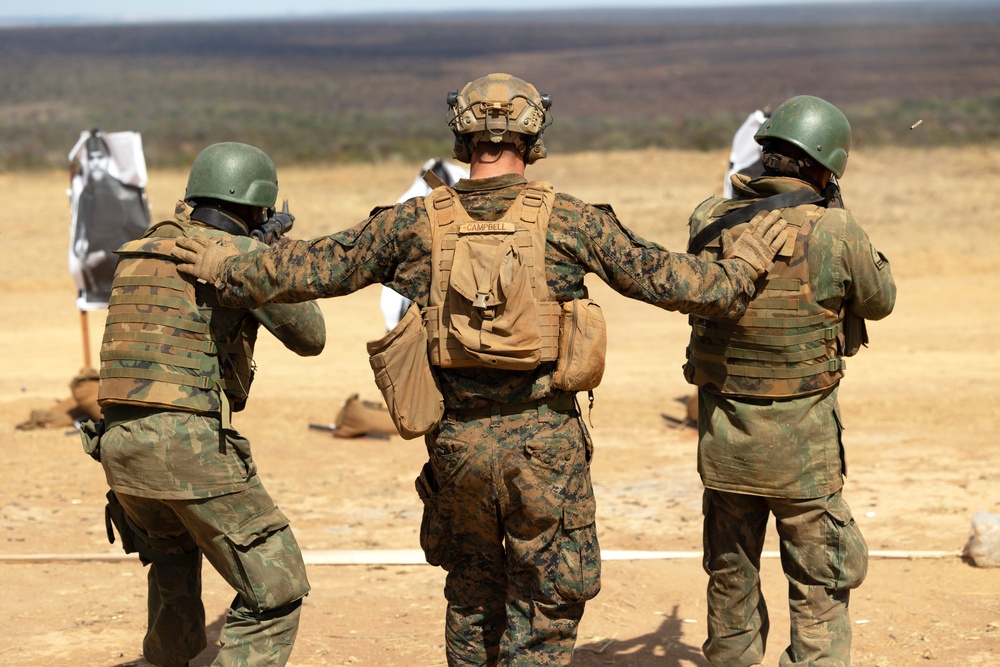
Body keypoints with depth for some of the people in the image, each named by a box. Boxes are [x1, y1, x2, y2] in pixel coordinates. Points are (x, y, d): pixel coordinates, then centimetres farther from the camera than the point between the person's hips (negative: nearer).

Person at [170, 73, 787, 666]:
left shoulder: (416, 223, 0)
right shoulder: (567, 221, -4)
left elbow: (318, 267, 7)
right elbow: (656, 275, 4)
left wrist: (227, 270, 22)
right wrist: (740, 270, 20)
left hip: (458, 442, 2)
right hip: (544, 440, -2)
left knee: (472, 593, 21)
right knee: (545, 605, 7)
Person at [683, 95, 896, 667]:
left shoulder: (710, 221, -4)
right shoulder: (835, 231, -14)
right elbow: (879, 299, 4)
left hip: (722, 430, 4)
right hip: (801, 438, -4)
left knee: (731, 578, 19)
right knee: (821, 588, 7)